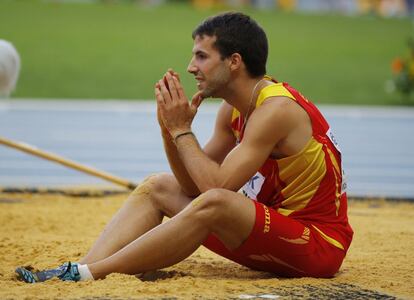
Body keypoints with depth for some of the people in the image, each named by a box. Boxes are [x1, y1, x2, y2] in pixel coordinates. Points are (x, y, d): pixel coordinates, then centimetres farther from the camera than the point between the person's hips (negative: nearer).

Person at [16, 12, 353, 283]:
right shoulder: (233, 110, 7)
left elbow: (217, 185, -27)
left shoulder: (275, 109, -20)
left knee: (213, 203, -34)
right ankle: (81, 268, -12)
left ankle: (88, 274, -28)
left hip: (319, 244, -9)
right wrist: (170, 128, -6)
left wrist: (182, 130, -16)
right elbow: (192, 184, 7)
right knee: (157, 186, 7)